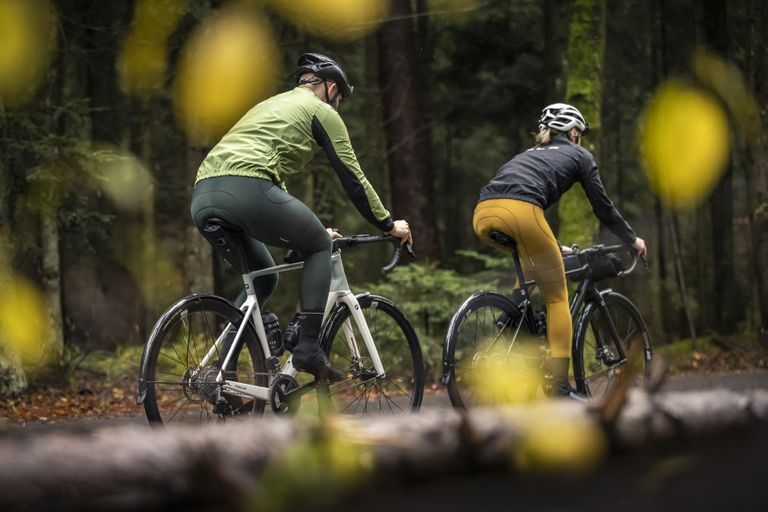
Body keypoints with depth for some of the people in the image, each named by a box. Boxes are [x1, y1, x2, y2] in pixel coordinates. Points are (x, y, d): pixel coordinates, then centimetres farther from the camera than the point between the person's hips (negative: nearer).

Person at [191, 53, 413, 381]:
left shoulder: (269, 105, 37)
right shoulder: (321, 110, 14)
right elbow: (352, 176, 12)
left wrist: (308, 230, 51)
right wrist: (388, 224, 23)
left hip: (202, 198, 8)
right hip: (247, 190, -8)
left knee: (262, 278, 25)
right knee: (320, 247, 16)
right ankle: (308, 348, 3)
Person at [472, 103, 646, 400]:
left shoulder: (529, 154, 39)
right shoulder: (579, 155, 24)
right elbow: (603, 208, 26)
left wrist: (551, 244, 62)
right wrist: (633, 240, 41)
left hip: (483, 214, 6)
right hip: (519, 212, -6)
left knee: (527, 275, 35)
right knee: (557, 297, 8)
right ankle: (560, 388, 1)